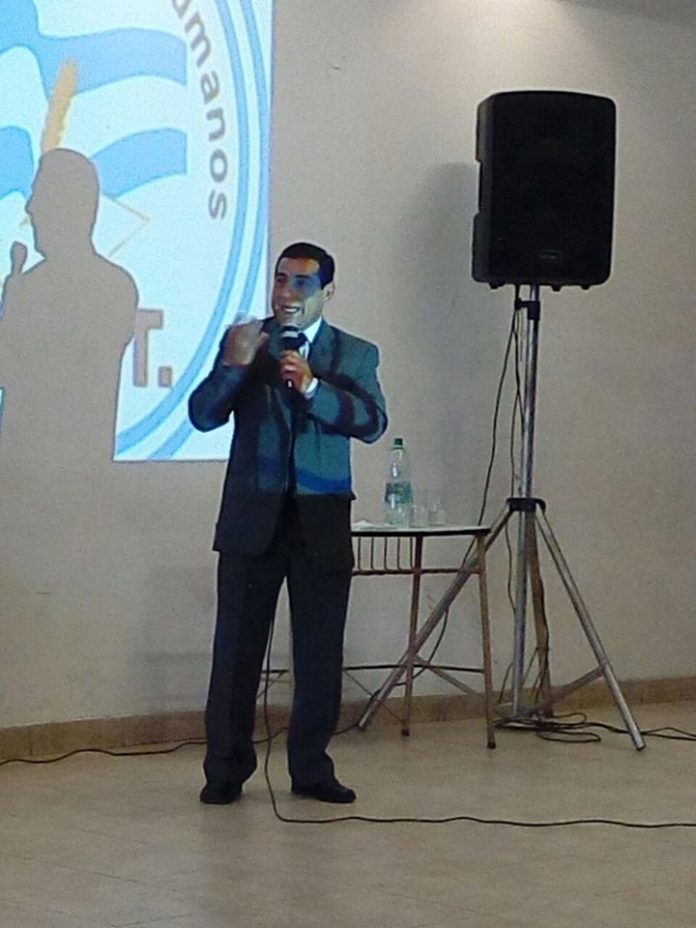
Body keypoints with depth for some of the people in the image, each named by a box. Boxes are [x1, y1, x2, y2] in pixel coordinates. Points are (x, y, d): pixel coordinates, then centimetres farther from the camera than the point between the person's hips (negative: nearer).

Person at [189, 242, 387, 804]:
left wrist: (312, 387, -21)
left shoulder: (356, 355, 8)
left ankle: (311, 768, 16)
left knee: (321, 653, 5)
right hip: (252, 519, -1)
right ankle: (226, 770, 8)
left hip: (322, 523, 1)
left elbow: (372, 422, -8)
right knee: (237, 647, 0)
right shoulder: (243, 342, 7)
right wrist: (233, 366, -19)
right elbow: (203, 416, -2)